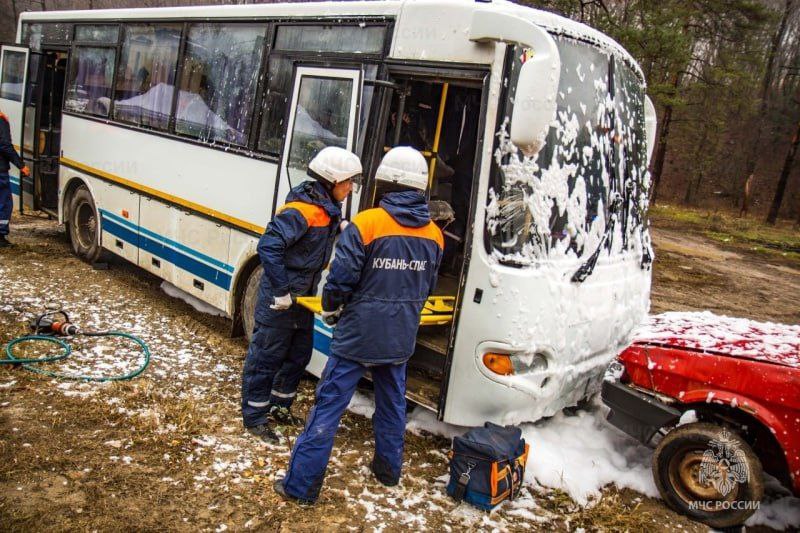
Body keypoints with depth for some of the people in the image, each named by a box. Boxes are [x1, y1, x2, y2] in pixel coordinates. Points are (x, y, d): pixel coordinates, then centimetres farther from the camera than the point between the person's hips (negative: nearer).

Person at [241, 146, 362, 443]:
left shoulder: (328, 209, 4)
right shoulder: (301, 210, -24)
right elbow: (268, 246, -30)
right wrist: (281, 292, -27)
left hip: (303, 296, 9)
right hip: (279, 300, -9)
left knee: (300, 354, 19)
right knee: (266, 357, 5)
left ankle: (279, 407, 37)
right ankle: (254, 418, 20)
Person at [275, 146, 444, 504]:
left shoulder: (366, 224, -16)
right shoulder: (434, 235, 1)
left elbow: (341, 279, -15)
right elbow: (427, 288, 10)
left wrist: (330, 308, 4)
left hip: (358, 334, -5)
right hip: (400, 339, 5)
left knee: (329, 406, 2)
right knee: (392, 404, 22)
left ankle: (301, 485, 8)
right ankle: (388, 469, 38)